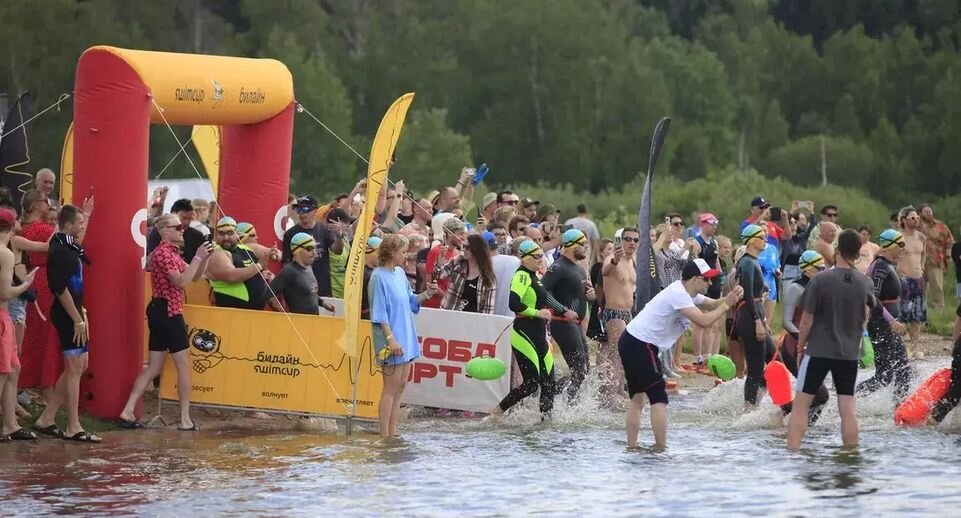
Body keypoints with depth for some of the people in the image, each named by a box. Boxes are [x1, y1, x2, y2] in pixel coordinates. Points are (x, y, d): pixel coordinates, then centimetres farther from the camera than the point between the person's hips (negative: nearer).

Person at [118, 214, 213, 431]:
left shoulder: (171, 253, 19)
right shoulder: (163, 253, -14)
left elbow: (194, 277, 18)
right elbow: (181, 281, -23)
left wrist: (205, 257, 3)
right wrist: (198, 257, -20)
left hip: (160, 313, 10)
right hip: (168, 312, -10)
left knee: (154, 367, 9)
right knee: (184, 365, -3)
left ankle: (128, 412, 5)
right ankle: (185, 420, 0)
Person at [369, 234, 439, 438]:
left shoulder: (400, 273, 11)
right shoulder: (379, 277, -13)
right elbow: (379, 313, -16)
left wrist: (426, 294, 3)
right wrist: (391, 338, -21)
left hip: (406, 337, 9)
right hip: (392, 340, -9)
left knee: (400, 386, 10)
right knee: (391, 387, -5)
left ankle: (393, 433, 15)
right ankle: (384, 435, -1)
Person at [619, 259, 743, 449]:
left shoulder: (687, 292, 13)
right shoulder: (678, 294, -18)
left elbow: (713, 304, 13)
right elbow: (704, 320, -26)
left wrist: (729, 299, -6)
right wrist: (727, 305, -15)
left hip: (630, 341, 11)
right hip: (640, 345, -11)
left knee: (637, 398, 13)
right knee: (659, 397, -9)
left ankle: (631, 446, 14)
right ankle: (661, 447, -11)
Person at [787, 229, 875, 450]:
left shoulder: (820, 281, -12)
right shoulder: (865, 283, 0)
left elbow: (807, 320, -8)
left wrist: (800, 346, 4)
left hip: (819, 350, -3)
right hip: (850, 352, 4)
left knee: (801, 404, 1)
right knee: (848, 407, 7)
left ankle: (792, 453, -3)